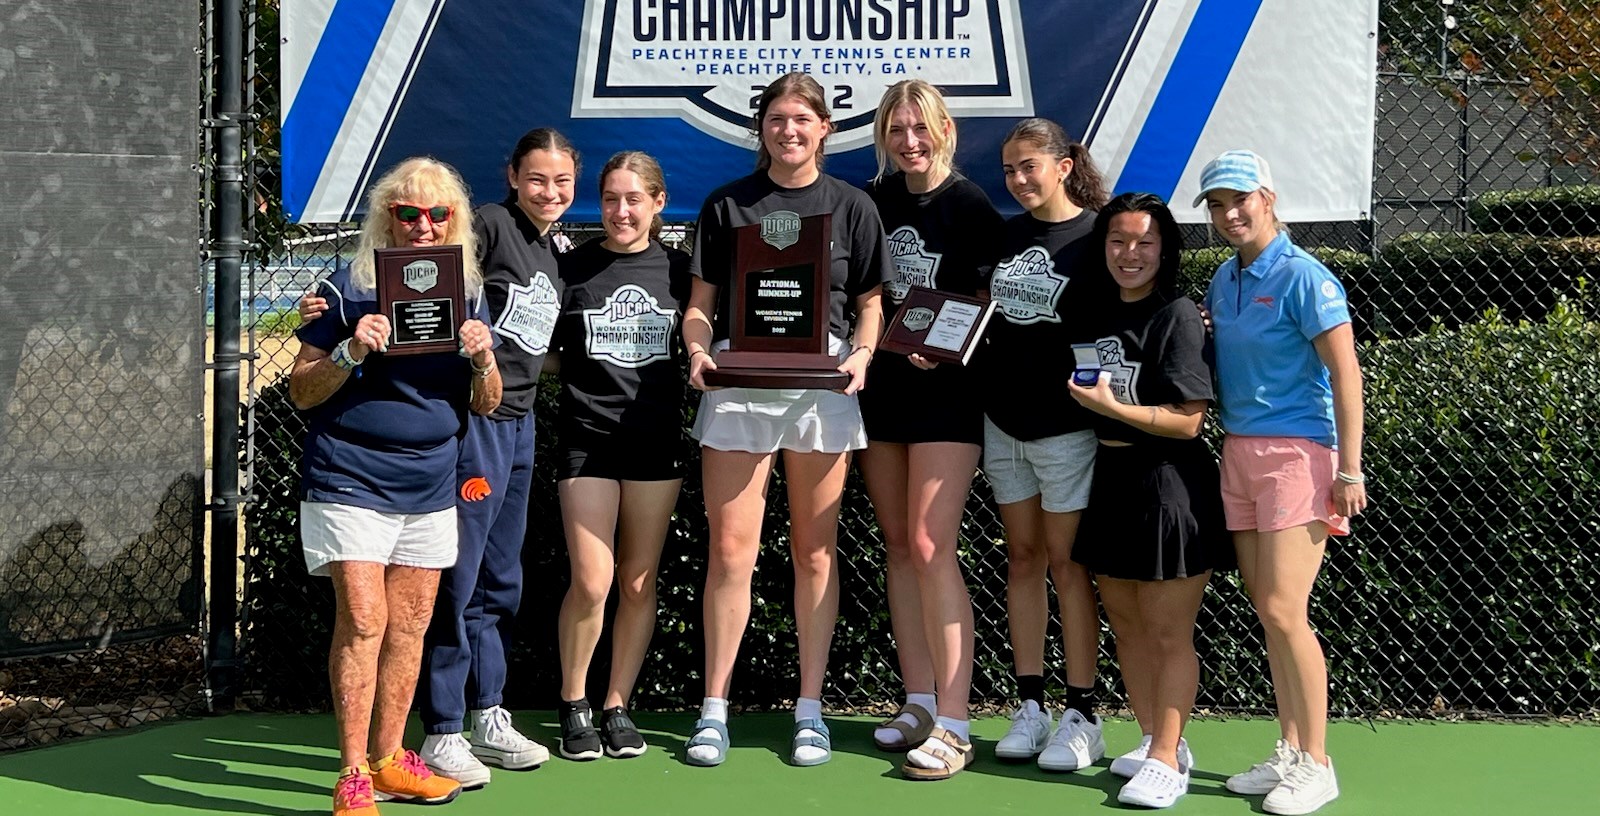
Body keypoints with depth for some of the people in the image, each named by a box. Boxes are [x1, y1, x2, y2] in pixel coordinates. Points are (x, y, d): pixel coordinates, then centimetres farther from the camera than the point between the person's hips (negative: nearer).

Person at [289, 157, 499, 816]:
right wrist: (350, 353, -20)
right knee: (363, 620, -12)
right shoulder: (348, 289, -4)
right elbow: (301, 391, -2)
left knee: (410, 625, 9)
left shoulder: (467, 295, 9)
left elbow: (486, 404, 12)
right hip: (349, 481, -5)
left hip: (430, 488, 5)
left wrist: (483, 360, -9)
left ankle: (389, 760, 22)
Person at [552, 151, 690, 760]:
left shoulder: (676, 269, 7)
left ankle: (618, 707, 19)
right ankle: (573, 705, 11)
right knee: (592, 581, -9)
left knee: (639, 582, 6)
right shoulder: (572, 268, 2)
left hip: (656, 435, 2)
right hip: (587, 434, -2)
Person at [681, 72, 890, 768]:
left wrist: (862, 354, -9)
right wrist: (698, 352, -11)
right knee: (730, 549, -2)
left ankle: (810, 709, 13)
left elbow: (871, 302, 10)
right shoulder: (727, 204, 9)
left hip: (821, 384, 0)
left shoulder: (851, 206, 9)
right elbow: (700, 303, 8)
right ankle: (714, 709, 6)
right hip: (737, 381, 0)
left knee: (813, 550, 6)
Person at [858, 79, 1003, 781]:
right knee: (898, 544, 8)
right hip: (879, 383, 6)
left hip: (945, 389, -6)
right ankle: (919, 700, 17)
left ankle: (953, 725, -11)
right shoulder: (873, 201, 9)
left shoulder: (970, 207, -6)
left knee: (930, 546, -12)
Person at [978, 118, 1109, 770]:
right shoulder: (1004, 235, 11)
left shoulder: (1097, 234, -7)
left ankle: (1081, 715, 4)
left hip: (1065, 424, -6)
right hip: (1003, 421, 6)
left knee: (1066, 562, -2)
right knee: (1023, 557, 9)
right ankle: (1030, 705, 16)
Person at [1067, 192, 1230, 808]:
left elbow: (1187, 421, -15)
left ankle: (1166, 762, 5)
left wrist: (1113, 407, -22)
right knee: (1125, 624, 14)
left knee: (1168, 633, -1)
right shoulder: (1092, 315, 9)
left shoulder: (1178, 316, -11)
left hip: (1168, 486, -7)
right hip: (1110, 479, 7)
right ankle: (1154, 741, 27)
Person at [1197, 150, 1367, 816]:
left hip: (1297, 453, -7)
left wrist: (1349, 470, -16)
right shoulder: (1222, 279, 12)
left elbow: (1344, 371, -12)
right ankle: (1289, 754, 15)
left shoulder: (1303, 278, -10)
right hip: (1238, 452, 7)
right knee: (1266, 612, 8)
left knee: (1283, 611, -9)